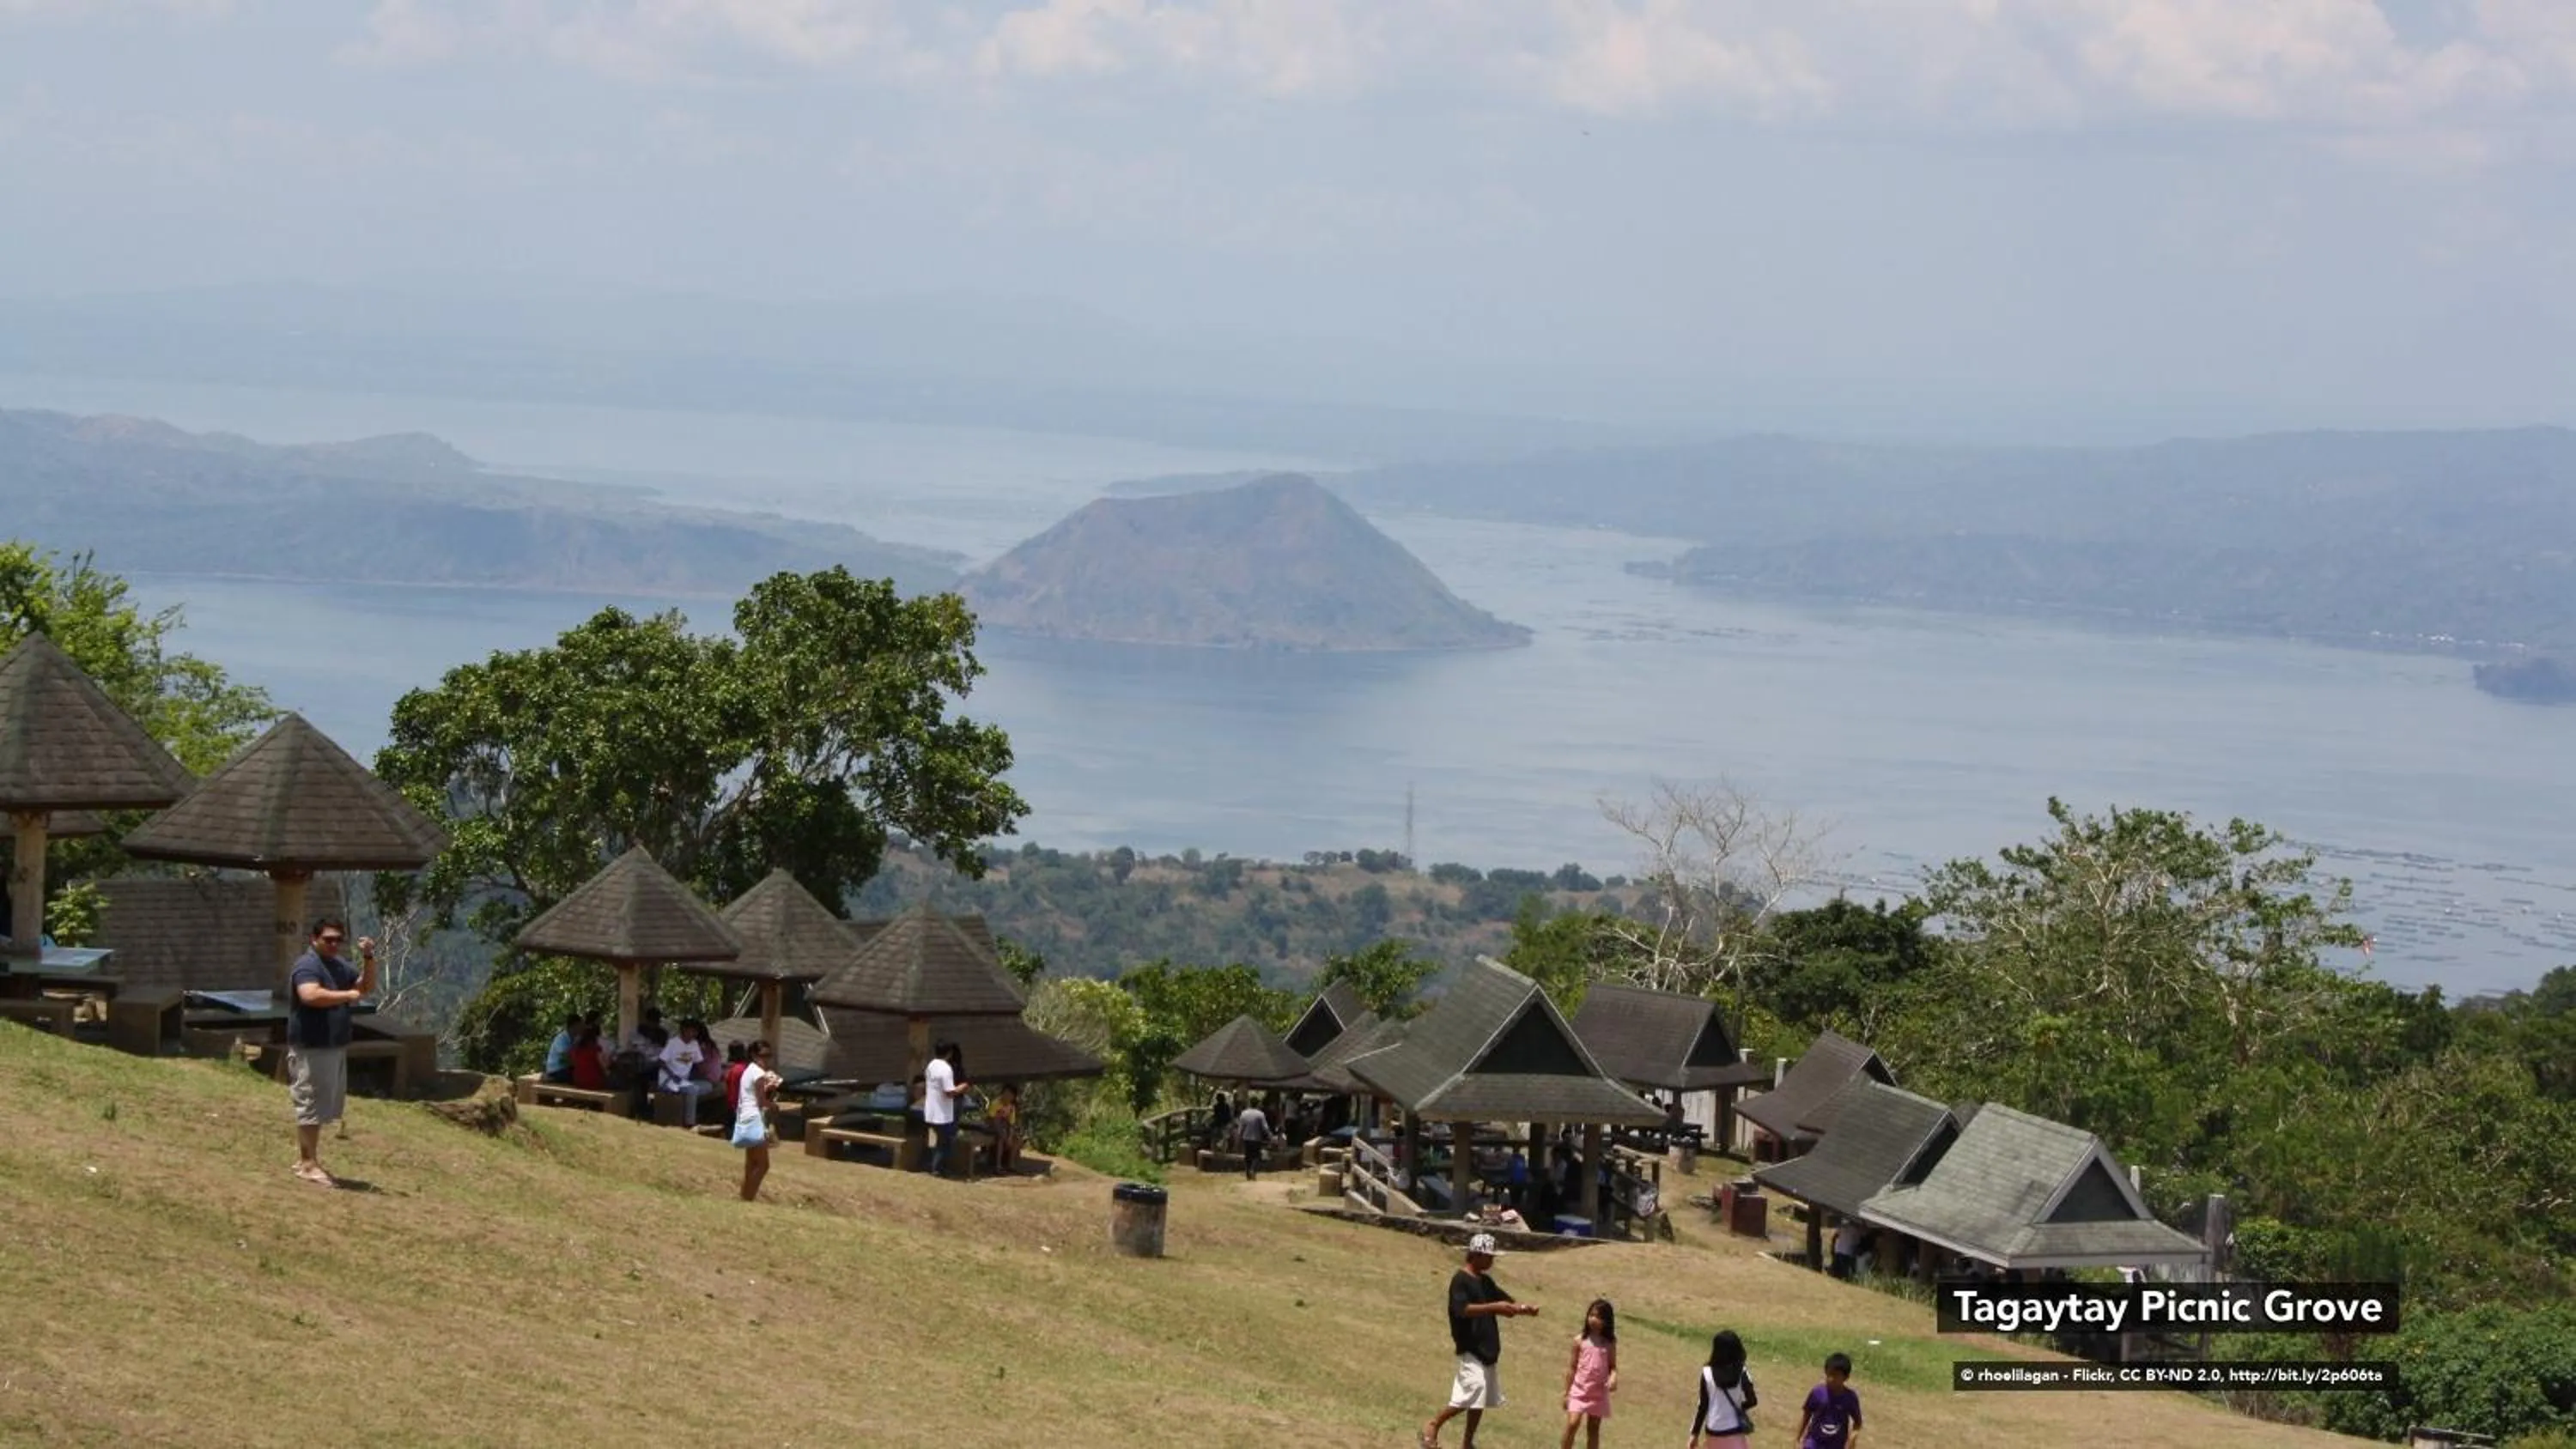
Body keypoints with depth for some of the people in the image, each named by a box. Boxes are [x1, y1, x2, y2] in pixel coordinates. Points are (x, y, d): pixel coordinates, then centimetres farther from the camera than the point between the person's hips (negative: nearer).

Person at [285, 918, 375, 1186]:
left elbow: (367, 986, 16)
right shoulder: (307, 966, -15)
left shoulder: (339, 966, 15)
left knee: (324, 1107, 14)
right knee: (312, 1105, -7)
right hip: (311, 1049, -10)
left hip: (335, 1047, 10)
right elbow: (311, 995, -32)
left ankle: (305, 1159, 23)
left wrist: (368, 958, 1)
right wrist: (348, 995, -26)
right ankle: (308, 1164, -3)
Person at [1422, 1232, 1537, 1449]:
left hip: (1489, 1350, 9)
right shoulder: (1460, 1280, -9)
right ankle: (1432, 1427, -6)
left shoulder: (1486, 1282, 17)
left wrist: (1525, 1308, -3)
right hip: (1471, 1349, -9)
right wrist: (1494, 1307, -31)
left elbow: (1507, 1303, 19)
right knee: (1473, 1391, -20)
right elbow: (1462, 1309, -23)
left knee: (1481, 1400, 8)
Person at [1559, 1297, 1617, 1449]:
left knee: (1593, 1428, 9)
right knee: (1572, 1424, -14)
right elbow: (1571, 1367, 2)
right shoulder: (1580, 1340, -3)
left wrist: (1613, 1378, -20)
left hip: (1599, 1393, 1)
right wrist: (1566, 1393, 2)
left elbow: (1612, 1366, 4)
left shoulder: (1610, 1343, -1)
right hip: (1579, 1390, -1)